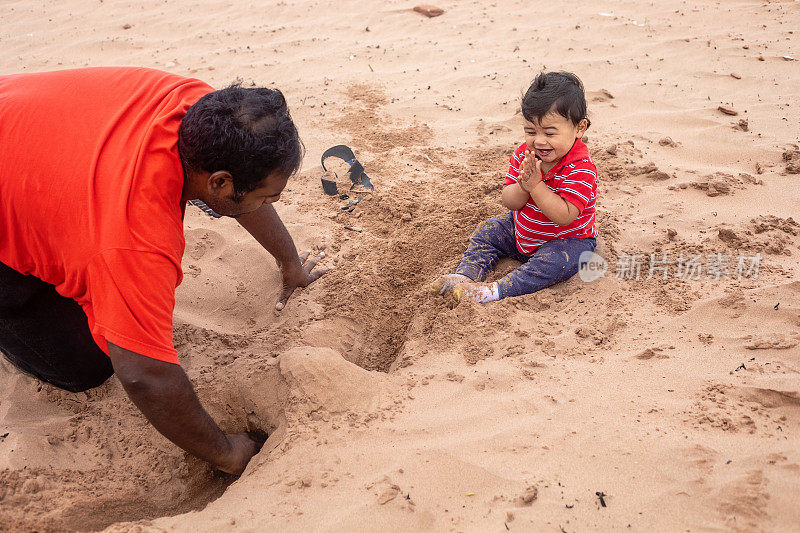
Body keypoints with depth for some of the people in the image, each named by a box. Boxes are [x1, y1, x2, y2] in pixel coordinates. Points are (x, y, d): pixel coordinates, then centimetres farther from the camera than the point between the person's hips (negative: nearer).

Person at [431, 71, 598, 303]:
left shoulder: (580, 169, -27)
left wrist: (536, 185, -38)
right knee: (487, 232, 4)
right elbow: (510, 203, -10)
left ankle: (496, 291, -33)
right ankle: (466, 275, -8)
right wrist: (522, 185, -33)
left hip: (567, 239, -6)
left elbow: (564, 216, -34)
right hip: (522, 232, 7)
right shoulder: (523, 154, -9)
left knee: (555, 261, -33)